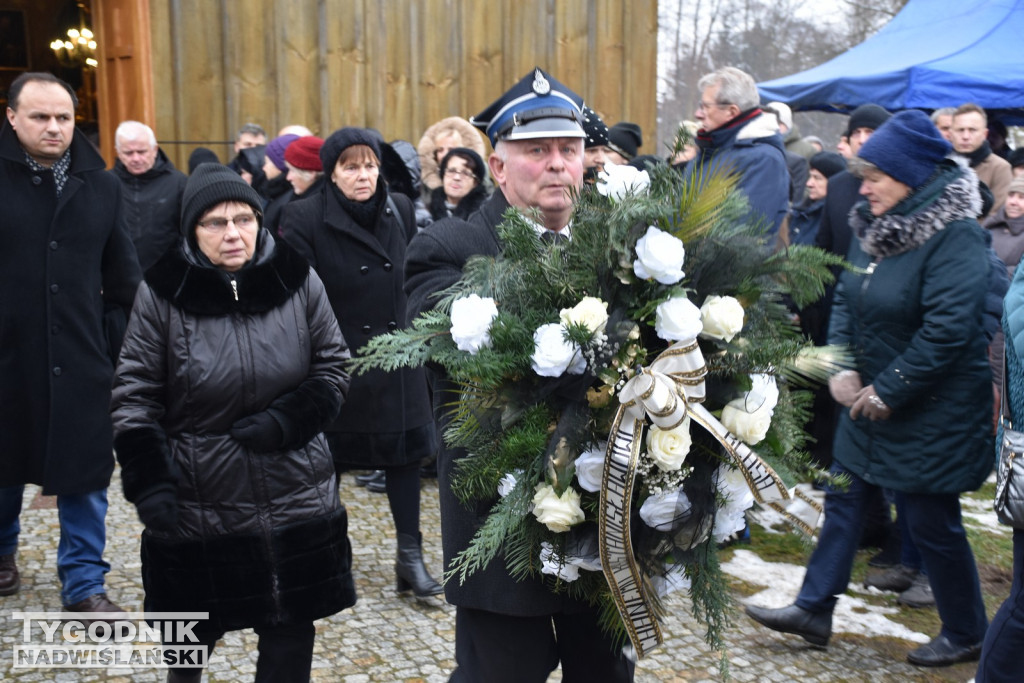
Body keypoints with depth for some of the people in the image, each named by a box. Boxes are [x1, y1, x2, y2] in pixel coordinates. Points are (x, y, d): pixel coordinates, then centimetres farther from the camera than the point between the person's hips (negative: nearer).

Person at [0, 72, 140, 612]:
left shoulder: (100, 185, 4)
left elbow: (121, 274, 9)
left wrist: (119, 337, 4)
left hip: (81, 358, 1)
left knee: (84, 472, 5)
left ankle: (83, 583, 18)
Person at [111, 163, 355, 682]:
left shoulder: (297, 280, -5)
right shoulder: (162, 293, -7)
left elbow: (334, 367, 2)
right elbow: (134, 398, -3)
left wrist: (285, 422, -13)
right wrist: (149, 485, -11)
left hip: (295, 500, 1)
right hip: (198, 503, 0)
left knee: (292, 630, 11)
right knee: (191, 630, 18)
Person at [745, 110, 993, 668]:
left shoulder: (955, 236, -20)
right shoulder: (874, 225, 4)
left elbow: (946, 330, -25)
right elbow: (846, 298, 6)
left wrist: (886, 392, -20)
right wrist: (841, 367, -8)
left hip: (931, 409, -8)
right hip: (869, 398, 8)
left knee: (931, 522, 5)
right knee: (843, 497, 12)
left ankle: (965, 633, 27)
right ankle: (814, 610, 25)